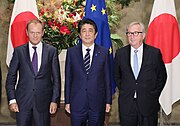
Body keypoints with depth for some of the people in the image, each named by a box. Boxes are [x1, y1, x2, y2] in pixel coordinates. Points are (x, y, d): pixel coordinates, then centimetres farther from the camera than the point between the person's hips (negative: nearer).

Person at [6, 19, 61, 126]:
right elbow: (11, 77, 4)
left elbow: (56, 78, 3)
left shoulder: (52, 51, 2)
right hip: (22, 101, 1)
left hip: (43, 102, 0)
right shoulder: (19, 51, 3)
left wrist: (55, 100, -3)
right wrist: (12, 100, -3)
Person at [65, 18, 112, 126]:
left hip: (98, 103, 0)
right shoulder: (71, 52, 2)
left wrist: (108, 101, 3)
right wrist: (67, 101, 3)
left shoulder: (104, 52, 1)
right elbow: (68, 78, 4)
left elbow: (107, 78, 3)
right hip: (77, 103, 0)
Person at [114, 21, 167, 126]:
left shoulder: (155, 53, -2)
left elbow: (162, 76, 4)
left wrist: (153, 95, 0)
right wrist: (123, 91, 4)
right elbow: (117, 76, 13)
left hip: (148, 105, -1)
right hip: (126, 105, 1)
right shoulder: (120, 53, 3)